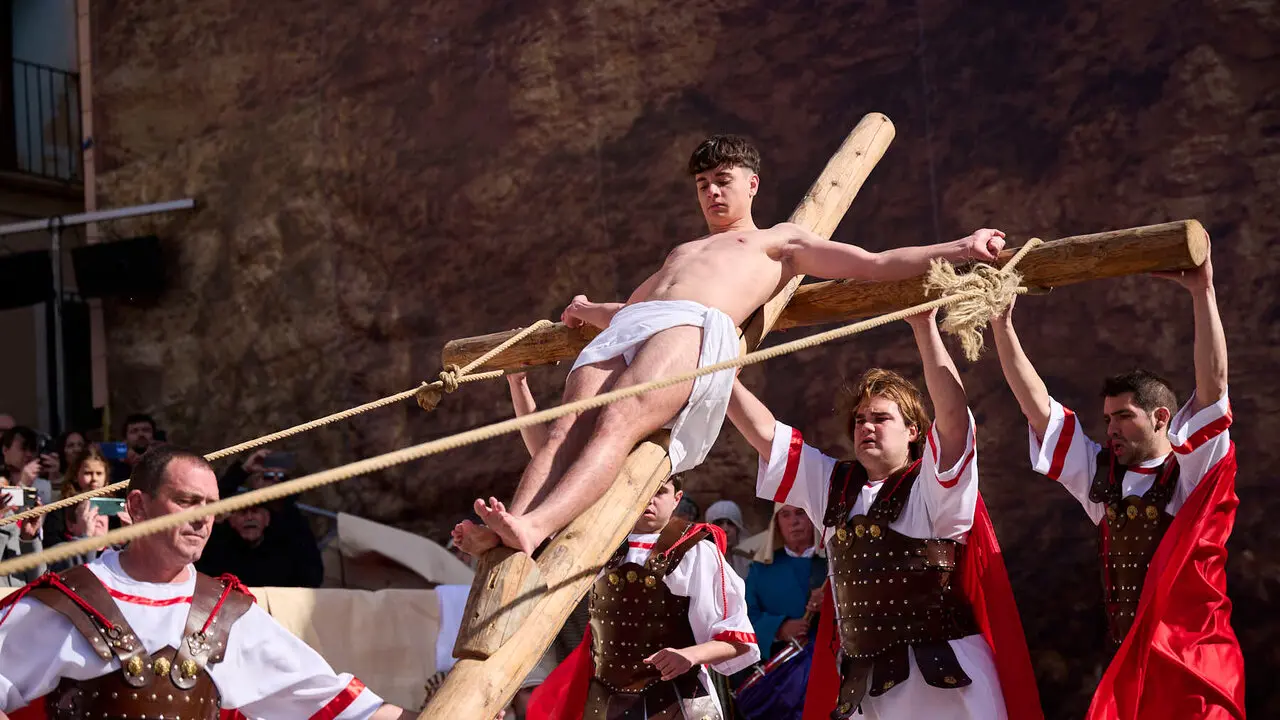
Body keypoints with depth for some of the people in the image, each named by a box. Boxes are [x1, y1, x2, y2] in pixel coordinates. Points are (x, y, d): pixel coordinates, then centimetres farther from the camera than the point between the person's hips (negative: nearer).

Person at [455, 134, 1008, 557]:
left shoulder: (780, 240, 29)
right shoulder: (681, 253, 46)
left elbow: (876, 266, 20)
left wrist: (957, 249, 9)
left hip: (698, 327, -6)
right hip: (625, 328, 6)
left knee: (617, 423, -34)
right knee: (567, 432, -23)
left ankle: (533, 527, -55)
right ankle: (500, 533, -43)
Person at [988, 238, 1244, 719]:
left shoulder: (1194, 468, -2)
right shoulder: (1101, 476, 9)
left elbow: (1213, 383, -13)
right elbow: (1037, 406, 7)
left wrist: (1202, 293, -20)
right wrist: (1002, 326, 1)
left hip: (1197, 666, -4)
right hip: (1127, 666, 4)